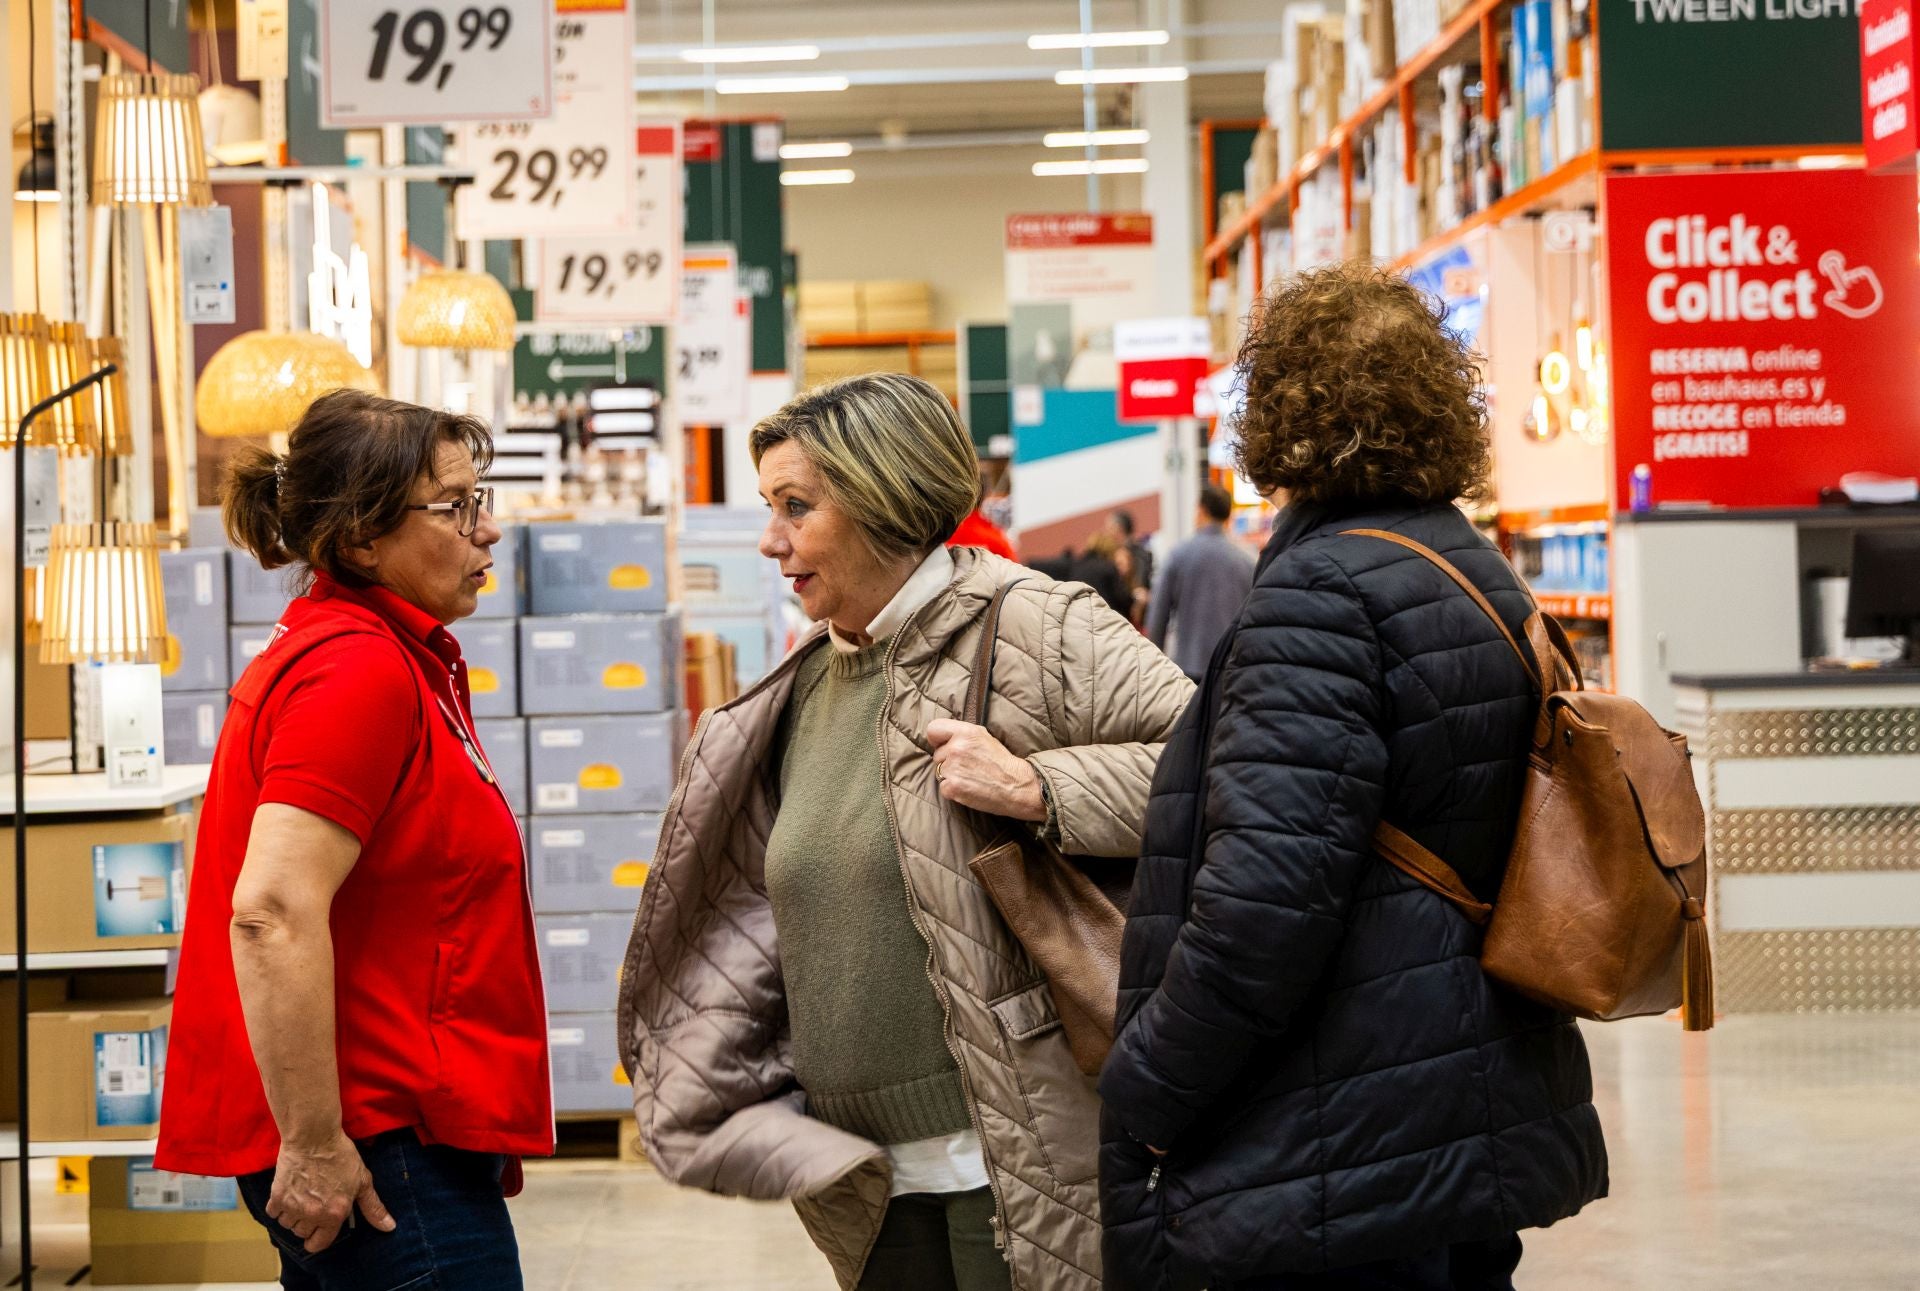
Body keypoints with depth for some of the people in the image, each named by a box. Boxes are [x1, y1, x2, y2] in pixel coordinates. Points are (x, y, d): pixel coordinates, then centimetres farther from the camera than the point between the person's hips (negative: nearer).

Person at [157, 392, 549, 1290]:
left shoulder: (389, 658, 16)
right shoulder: (361, 670, -16)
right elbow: (272, 913, -26)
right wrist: (313, 1143, -23)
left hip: (399, 1129, 10)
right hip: (376, 1143, -10)